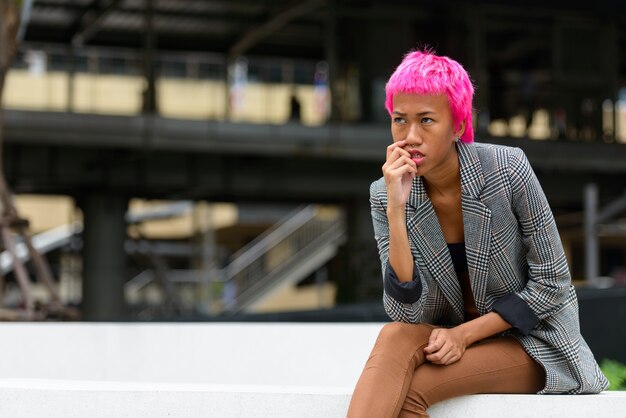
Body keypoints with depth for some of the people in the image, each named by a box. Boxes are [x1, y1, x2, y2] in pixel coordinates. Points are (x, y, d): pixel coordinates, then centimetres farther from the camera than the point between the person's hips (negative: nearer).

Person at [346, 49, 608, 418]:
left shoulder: (507, 170, -18)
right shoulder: (384, 195, -9)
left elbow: (552, 284, -11)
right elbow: (408, 313, -17)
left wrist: (465, 333, -19)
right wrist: (396, 210, -27)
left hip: (530, 338, -3)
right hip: (450, 337, 3)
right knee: (395, 338, -30)